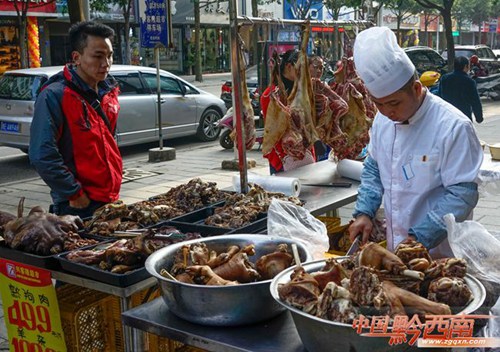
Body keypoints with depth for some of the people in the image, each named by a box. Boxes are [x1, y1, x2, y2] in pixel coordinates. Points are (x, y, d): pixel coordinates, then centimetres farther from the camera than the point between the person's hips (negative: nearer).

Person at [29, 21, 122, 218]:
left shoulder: (109, 92, 9)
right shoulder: (54, 96, -14)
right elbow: (43, 156, -20)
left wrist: (114, 188, 14)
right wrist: (75, 194, -17)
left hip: (110, 201, 7)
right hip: (76, 207, -7)